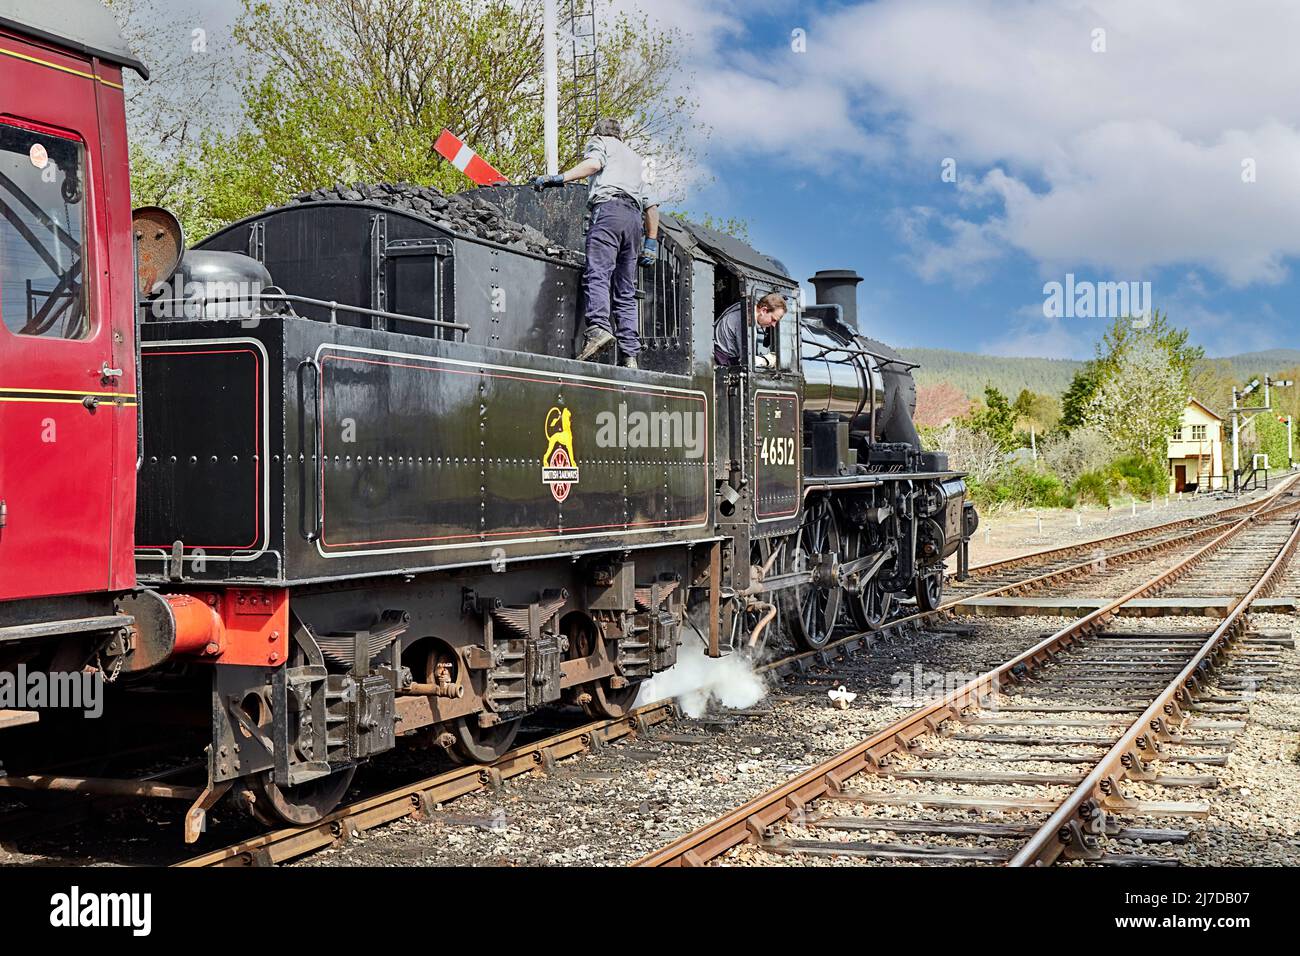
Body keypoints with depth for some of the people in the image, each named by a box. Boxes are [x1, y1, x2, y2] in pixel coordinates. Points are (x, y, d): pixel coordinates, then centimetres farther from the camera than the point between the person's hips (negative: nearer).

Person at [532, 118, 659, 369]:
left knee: (597, 275, -21)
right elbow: (651, 205, 30)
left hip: (609, 207, -6)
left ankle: (599, 328, -44)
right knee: (626, 292, 3)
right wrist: (652, 242, 28)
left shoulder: (600, 142, 19)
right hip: (634, 217, 6)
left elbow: (593, 163, -7)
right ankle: (630, 355, -7)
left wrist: (560, 178, -14)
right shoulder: (636, 158, 37)